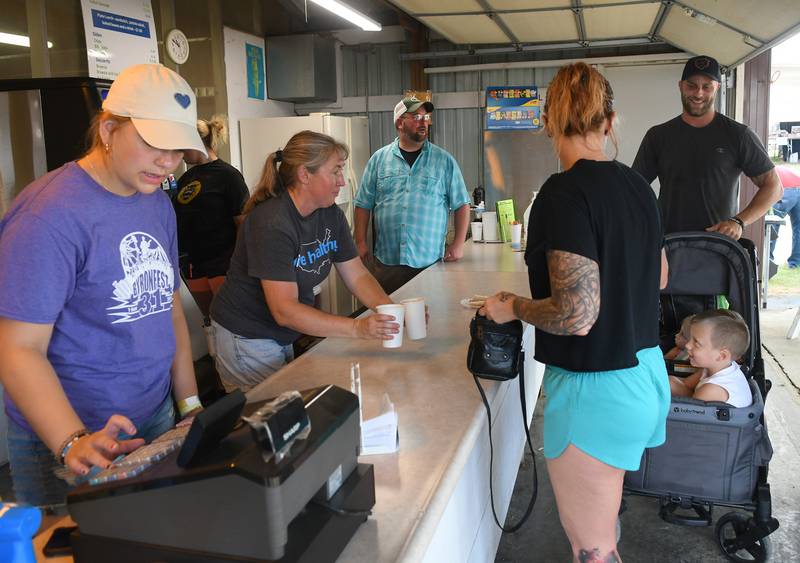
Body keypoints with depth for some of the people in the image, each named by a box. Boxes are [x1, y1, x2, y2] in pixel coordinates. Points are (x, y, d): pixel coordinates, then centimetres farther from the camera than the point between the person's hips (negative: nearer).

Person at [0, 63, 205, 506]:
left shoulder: (158, 204, 4)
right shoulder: (51, 214, -19)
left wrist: (190, 404, 7)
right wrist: (74, 443, -32)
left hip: (156, 420, 7)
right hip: (63, 441, -7)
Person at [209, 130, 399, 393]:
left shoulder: (331, 215, -3)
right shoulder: (271, 223, -28)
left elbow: (358, 276, -2)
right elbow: (284, 311, -32)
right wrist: (357, 328, -38)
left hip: (288, 336, 8)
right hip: (247, 339, -8)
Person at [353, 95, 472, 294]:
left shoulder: (444, 160, 5)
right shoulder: (379, 159, 7)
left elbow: (461, 204, 6)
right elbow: (364, 204, 8)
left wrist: (458, 244, -1)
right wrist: (361, 242, 2)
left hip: (430, 262, -1)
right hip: (386, 261, 1)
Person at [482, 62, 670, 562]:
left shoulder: (565, 193, -20)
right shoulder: (637, 185, 5)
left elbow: (575, 316, -25)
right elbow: (659, 278, 18)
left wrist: (512, 307, -8)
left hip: (596, 388, -9)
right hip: (646, 373, 9)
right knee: (606, 517, 28)